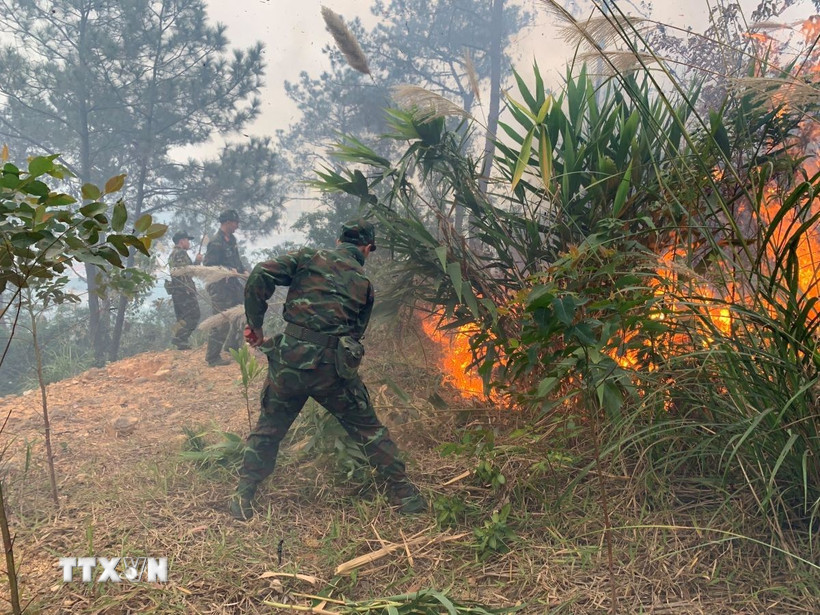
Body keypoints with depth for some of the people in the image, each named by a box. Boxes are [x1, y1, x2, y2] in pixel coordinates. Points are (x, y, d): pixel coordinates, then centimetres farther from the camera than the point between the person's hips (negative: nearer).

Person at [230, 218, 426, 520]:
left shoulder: (308, 257, 9)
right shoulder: (364, 283, 13)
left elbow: (260, 275, -3)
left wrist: (254, 323, 6)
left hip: (289, 360, 0)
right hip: (333, 367, 0)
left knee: (268, 428, 20)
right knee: (368, 428, 16)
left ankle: (243, 496, 26)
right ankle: (403, 493, 20)